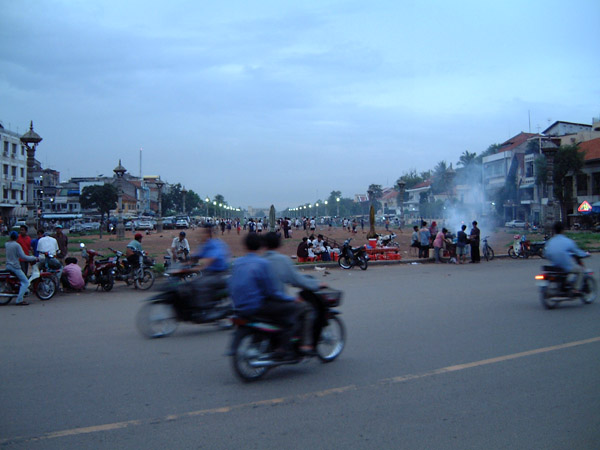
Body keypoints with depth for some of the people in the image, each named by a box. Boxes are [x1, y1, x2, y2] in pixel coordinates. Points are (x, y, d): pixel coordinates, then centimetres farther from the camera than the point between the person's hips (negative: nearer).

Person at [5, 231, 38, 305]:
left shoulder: (6, 244, 5)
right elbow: (23, 257, -18)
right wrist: (34, 258, -9)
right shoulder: (17, 245, -15)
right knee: (25, 282, -8)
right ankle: (19, 300, -18)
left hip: (8, 266, 9)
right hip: (15, 267, -8)